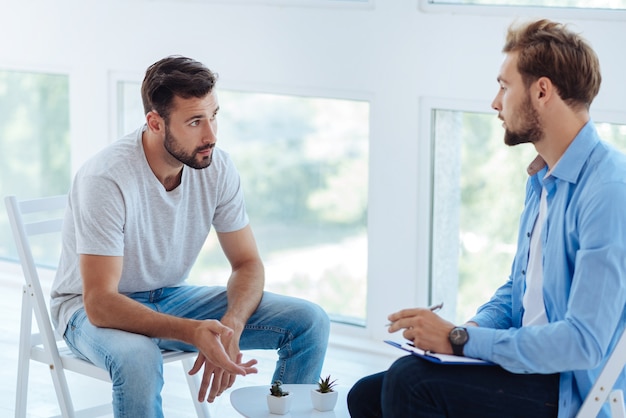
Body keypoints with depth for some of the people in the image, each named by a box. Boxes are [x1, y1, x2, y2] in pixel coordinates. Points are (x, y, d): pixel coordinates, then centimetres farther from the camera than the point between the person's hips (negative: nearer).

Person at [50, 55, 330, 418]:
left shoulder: (217, 167, -11)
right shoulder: (107, 180, -29)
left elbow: (247, 263, -4)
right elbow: (99, 302, -32)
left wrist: (230, 327, -26)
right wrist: (193, 332, -45)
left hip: (172, 297, 6)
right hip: (95, 308, -5)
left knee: (310, 322, -10)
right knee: (137, 358, -42)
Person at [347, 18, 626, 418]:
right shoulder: (542, 180, 13)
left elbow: (584, 343, -25)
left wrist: (461, 339, -19)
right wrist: (472, 329, 0)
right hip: (533, 366, 9)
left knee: (410, 380, -24)